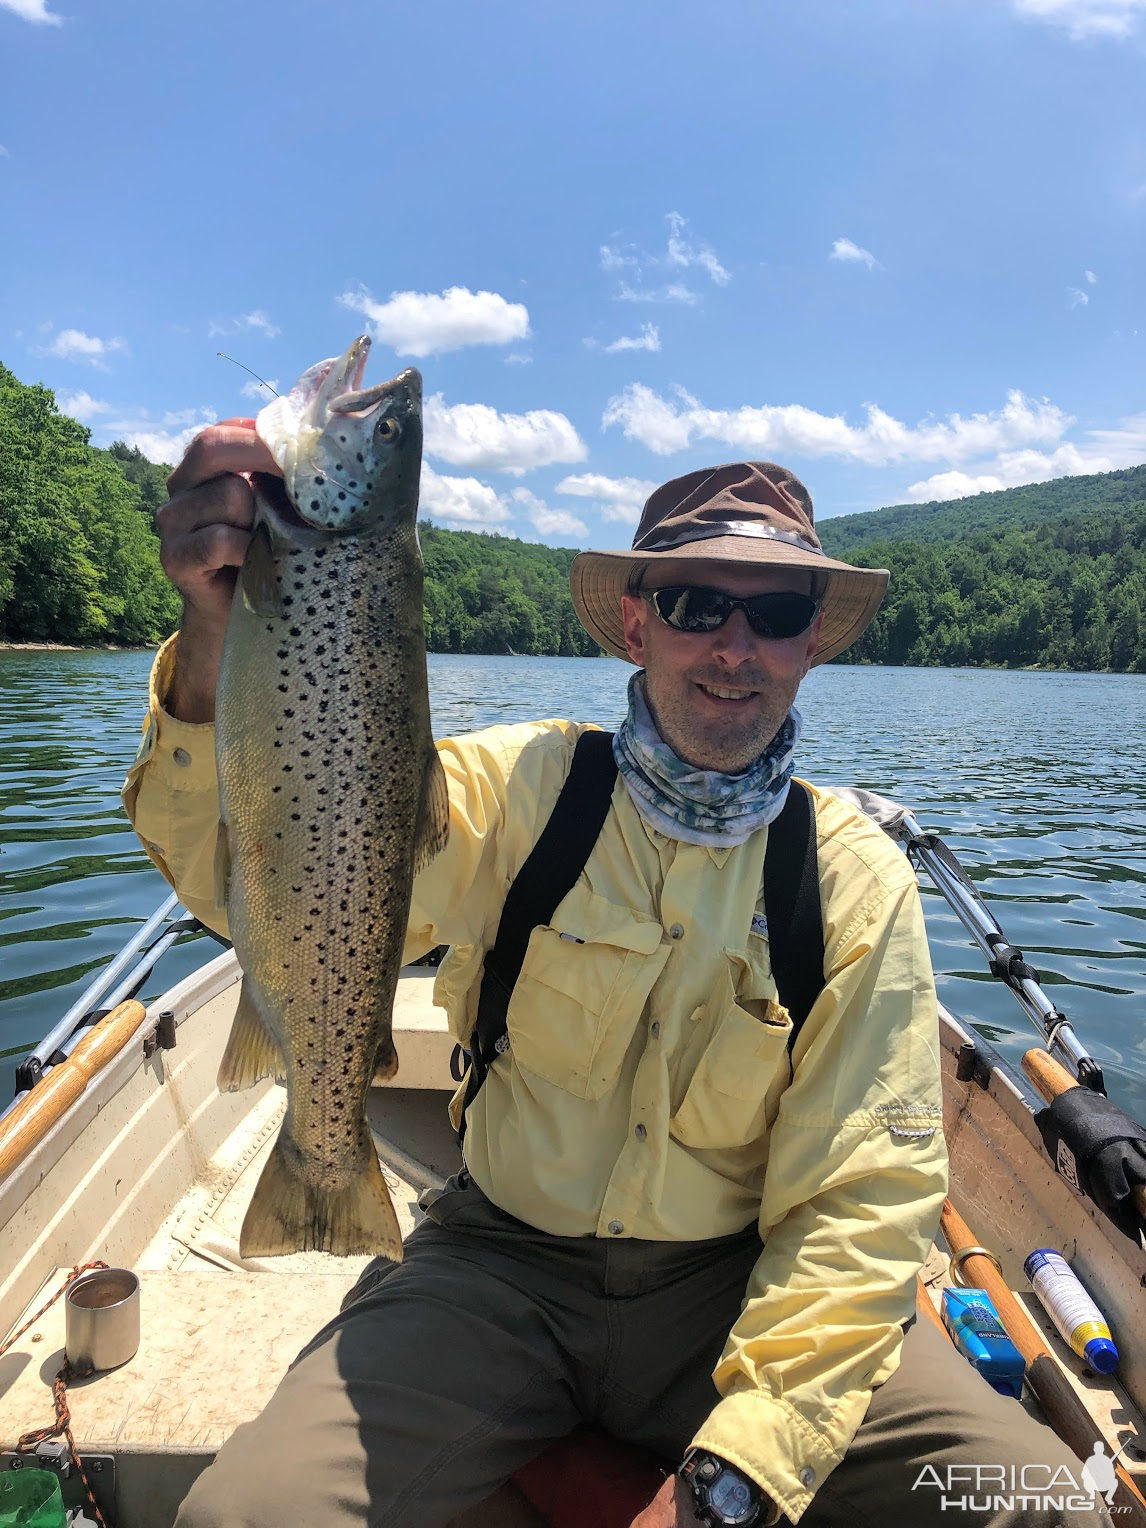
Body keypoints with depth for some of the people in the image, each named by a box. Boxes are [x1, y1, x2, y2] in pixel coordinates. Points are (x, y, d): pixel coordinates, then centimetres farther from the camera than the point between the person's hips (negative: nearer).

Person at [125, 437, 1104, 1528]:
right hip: (497, 1268, -1)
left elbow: (864, 1199, -7)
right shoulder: (516, 790, -9)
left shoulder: (858, 881, -6)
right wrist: (220, 643, -39)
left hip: (732, 1285, 2)